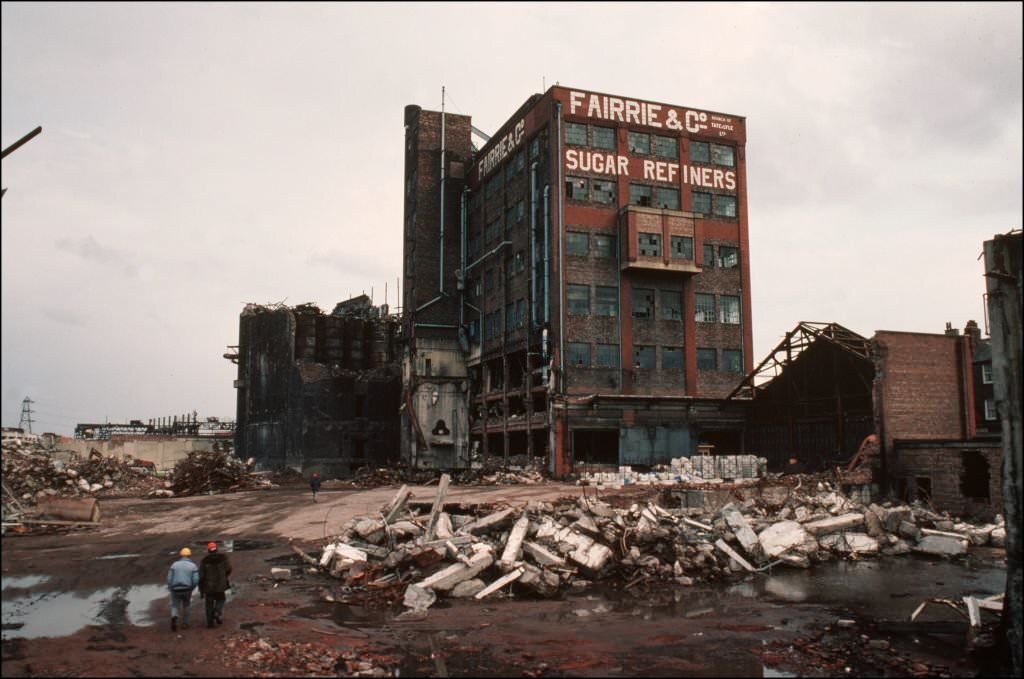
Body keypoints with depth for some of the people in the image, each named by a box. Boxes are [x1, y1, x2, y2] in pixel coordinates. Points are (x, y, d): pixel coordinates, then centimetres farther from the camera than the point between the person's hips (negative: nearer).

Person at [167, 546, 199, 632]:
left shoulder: (174, 564, 0)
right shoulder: (193, 566, -3)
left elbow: (169, 578, -4)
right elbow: (195, 580, -8)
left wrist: (171, 589, 9)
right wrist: (191, 588, 10)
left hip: (175, 590, 0)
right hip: (187, 590, 0)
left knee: (175, 606, 12)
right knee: (185, 606, 23)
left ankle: (174, 617, -18)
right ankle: (185, 623, 25)